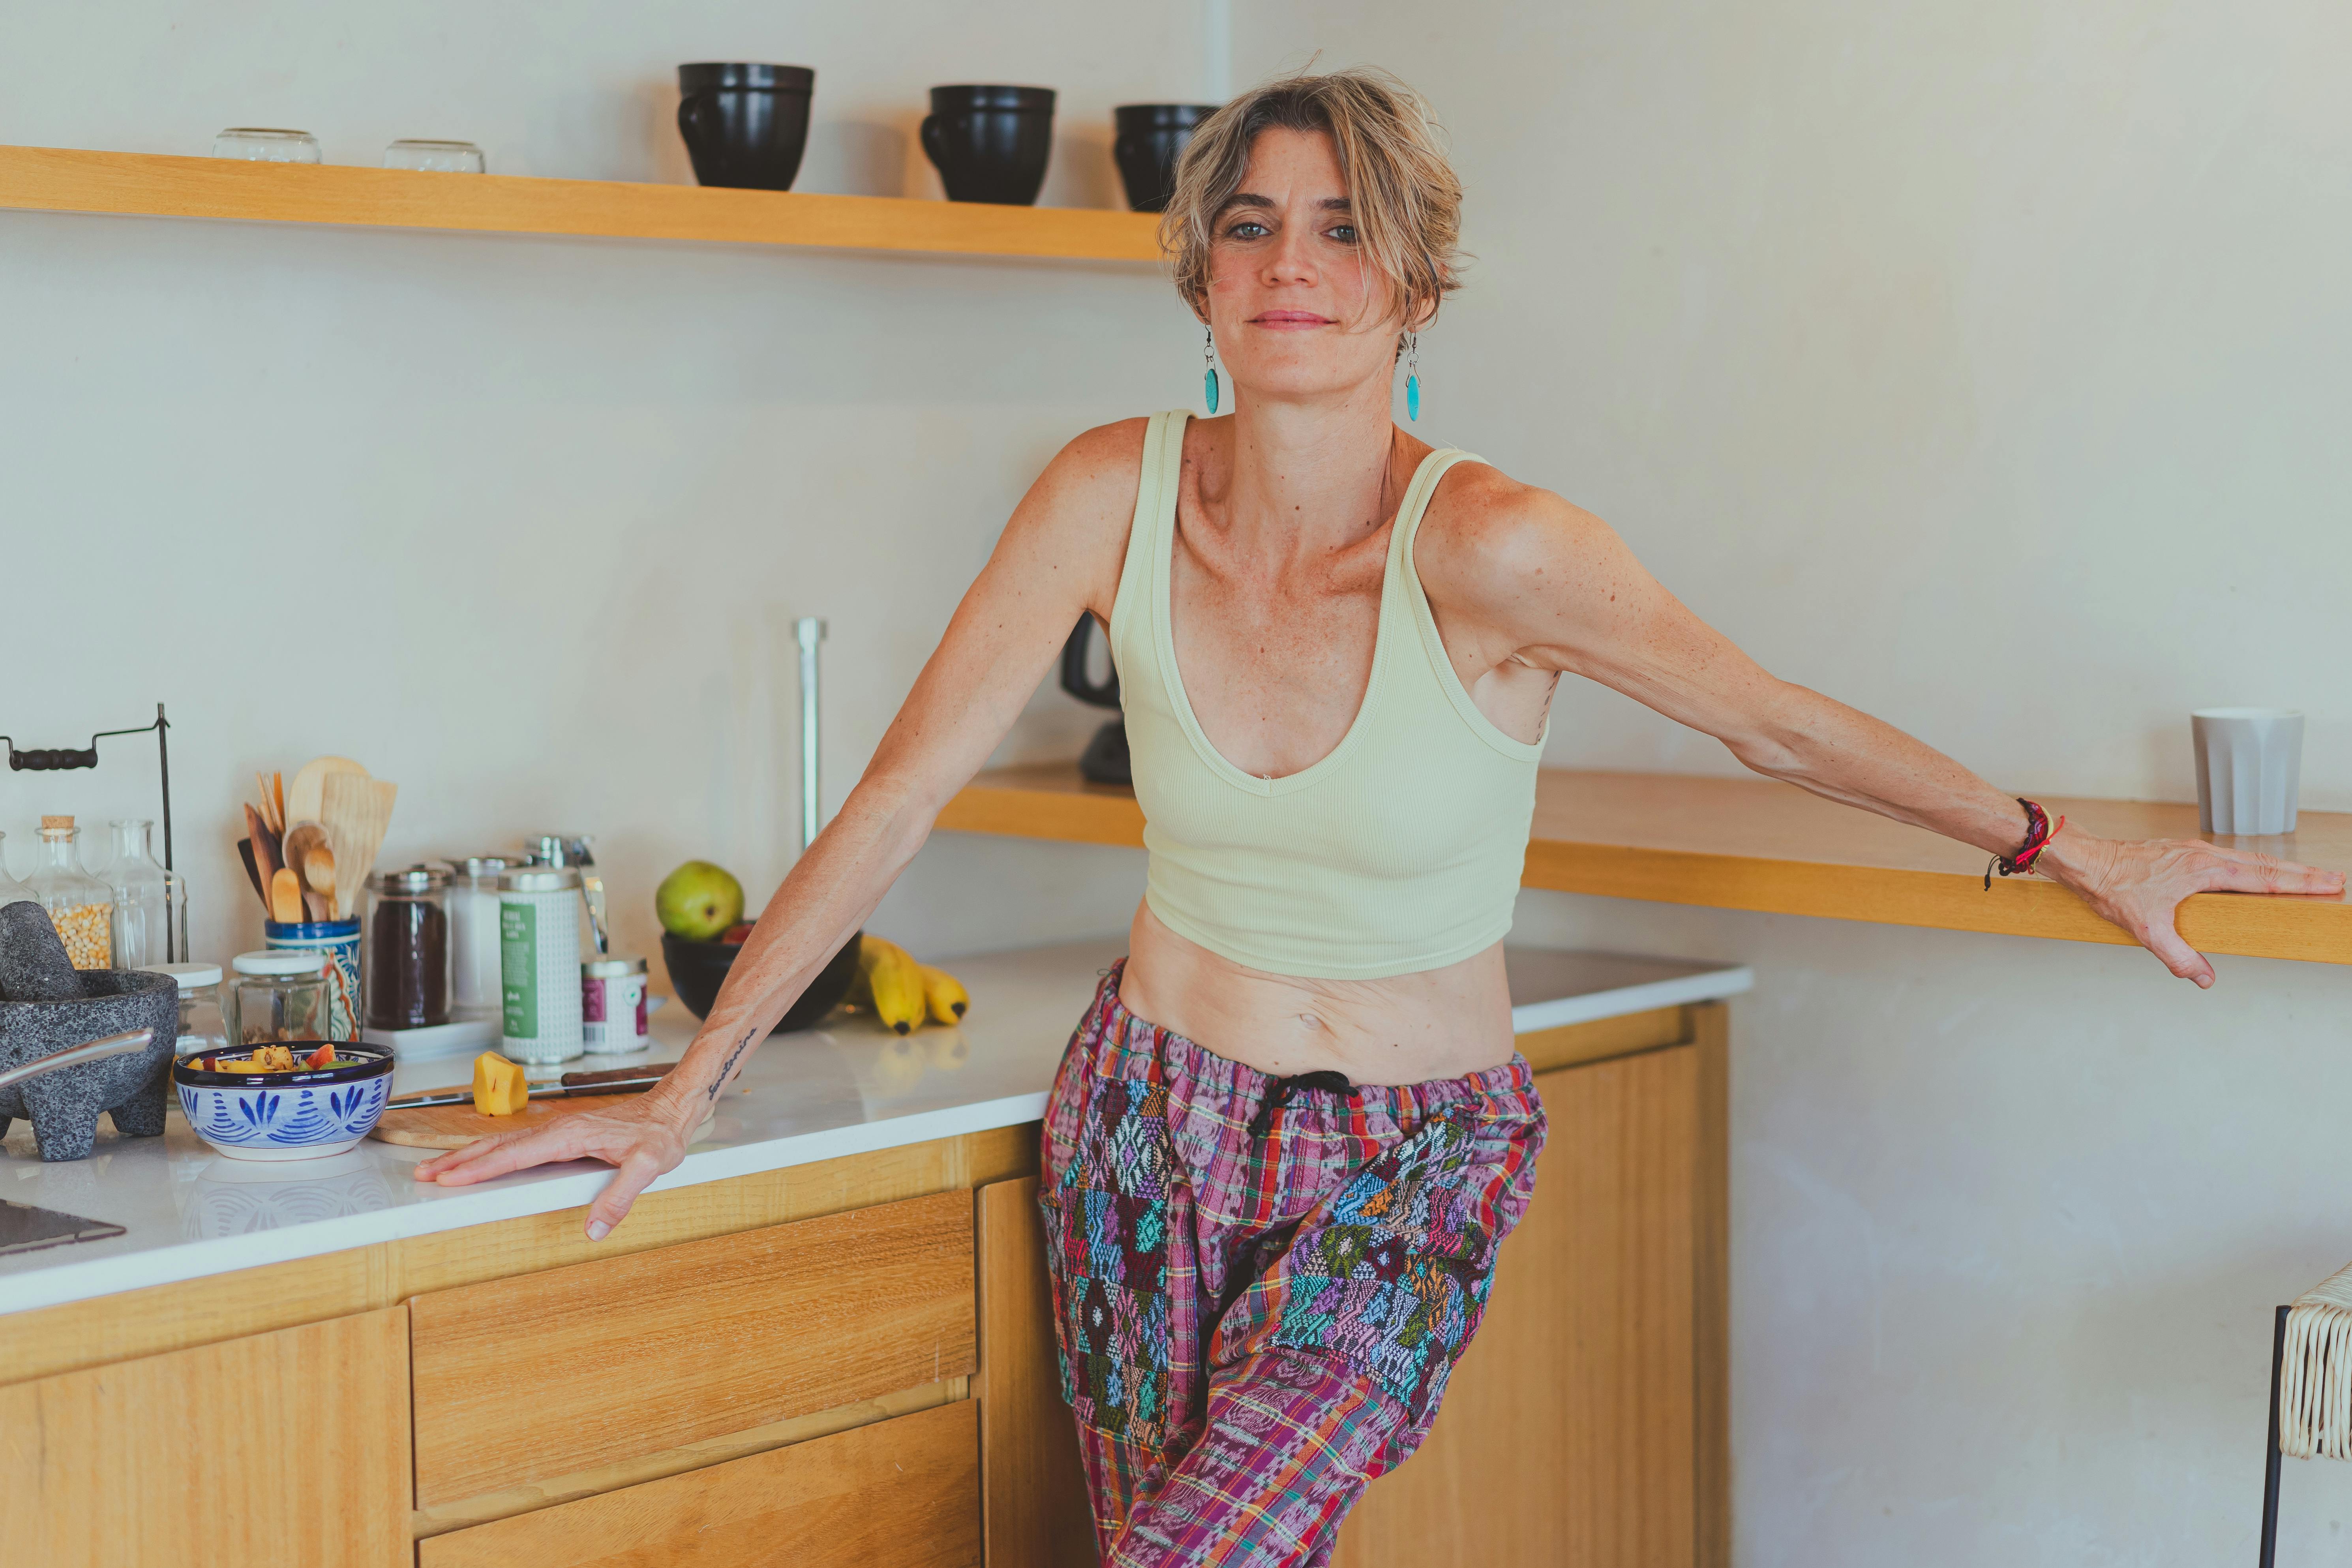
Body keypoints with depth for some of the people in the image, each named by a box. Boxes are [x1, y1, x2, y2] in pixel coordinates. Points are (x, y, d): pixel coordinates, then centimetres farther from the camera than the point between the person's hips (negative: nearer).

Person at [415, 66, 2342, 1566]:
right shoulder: (1117, 494, -12)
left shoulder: (1486, 546, -22)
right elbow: (900, 795, -7)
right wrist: (686, 1092, -4)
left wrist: (2071, 852, 2)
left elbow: (1782, 720, -8)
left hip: (1408, 1173, -3)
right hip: (1151, 1124, 3)